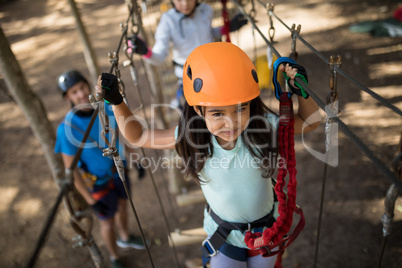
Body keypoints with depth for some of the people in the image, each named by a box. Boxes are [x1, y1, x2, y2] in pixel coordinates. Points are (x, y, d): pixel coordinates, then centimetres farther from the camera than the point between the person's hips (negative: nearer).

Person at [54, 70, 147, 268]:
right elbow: (70, 170, -20)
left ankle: (125, 238, 59)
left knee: (122, 206, 27)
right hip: (99, 183, -4)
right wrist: (90, 200, -16)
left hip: (120, 170, 5)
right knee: (107, 221, 16)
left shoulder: (106, 108, -14)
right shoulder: (67, 128, -26)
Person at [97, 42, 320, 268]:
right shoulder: (190, 137, -27)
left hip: (267, 226, 2)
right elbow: (137, 135, -14)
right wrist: (116, 101, -23)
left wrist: (301, 91, -26)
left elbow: (310, 121, -10)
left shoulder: (266, 126, -28)